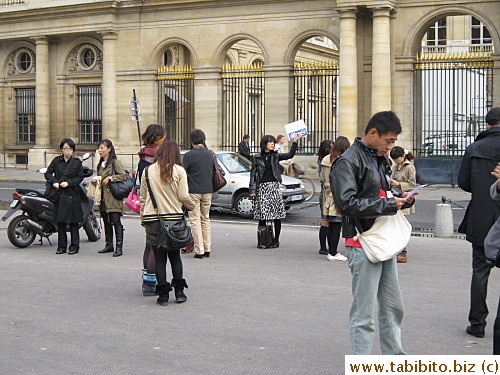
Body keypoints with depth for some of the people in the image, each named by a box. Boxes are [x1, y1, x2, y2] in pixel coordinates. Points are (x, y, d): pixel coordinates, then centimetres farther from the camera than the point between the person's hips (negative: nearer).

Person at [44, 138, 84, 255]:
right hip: (59, 194, 2)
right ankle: (61, 246, 14)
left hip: (73, 194, -2)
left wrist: (69, 183, -10)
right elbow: (48, 173, 9)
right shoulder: (56, 161, 7)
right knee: (60, 221, 5)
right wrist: (54, 182, -8)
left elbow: (80, 177, 3)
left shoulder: (77, 162, 3)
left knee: (73, 221, 0)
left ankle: (74, 246, 8)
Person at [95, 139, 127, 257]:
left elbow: (123, 176, -15)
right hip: (103, 198, 8)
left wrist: (109, 178, -17)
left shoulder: (115, 162, -6)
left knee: (116, 222, -9)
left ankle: (119, 247, -9)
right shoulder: (100, 164, 19)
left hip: (113, 197, -8)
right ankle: (109, 245, 21)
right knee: (106, 222, 12)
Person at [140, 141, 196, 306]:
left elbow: (143, 197, 6)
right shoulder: (179, 171, -3)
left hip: (152, 218, 1)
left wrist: (143, 218, 14)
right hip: (173, 217, -1)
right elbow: (184, 197, -6)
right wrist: (192, 206, 14)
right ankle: (179, 292, 13)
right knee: (175, 256, 13)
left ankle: (163, 294, 6)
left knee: (159, 258, 5)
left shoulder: (148, 171, 3)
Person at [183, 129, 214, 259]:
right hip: (208, 190, 5)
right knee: (206, 219, 14)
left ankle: (199, 250, -3)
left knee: (195, 220, 0)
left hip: (194, 191, -5)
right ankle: (207, 249, 15)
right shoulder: (210, 153, 5)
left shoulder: (189, 155, -10)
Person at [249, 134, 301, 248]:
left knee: (277, 214, -2)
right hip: (262, 188, -1)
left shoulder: (275, 156, 10)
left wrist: (295, 142, -14)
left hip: (274, 186, 1)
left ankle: (276, 240, 7)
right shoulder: (256, 158, 6)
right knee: (262, 216, -2)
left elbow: (290, 155, -2)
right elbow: (253, 174, 6)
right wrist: (252, 190, -1)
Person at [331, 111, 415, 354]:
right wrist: (388, 204, -20)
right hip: (363, 245, -9)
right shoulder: (348, 162, -12)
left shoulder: (381, 160, 16)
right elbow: (347, 203, -22)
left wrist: (400, 199, 4)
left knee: (393, 308, 16)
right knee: (363, 313, -2)